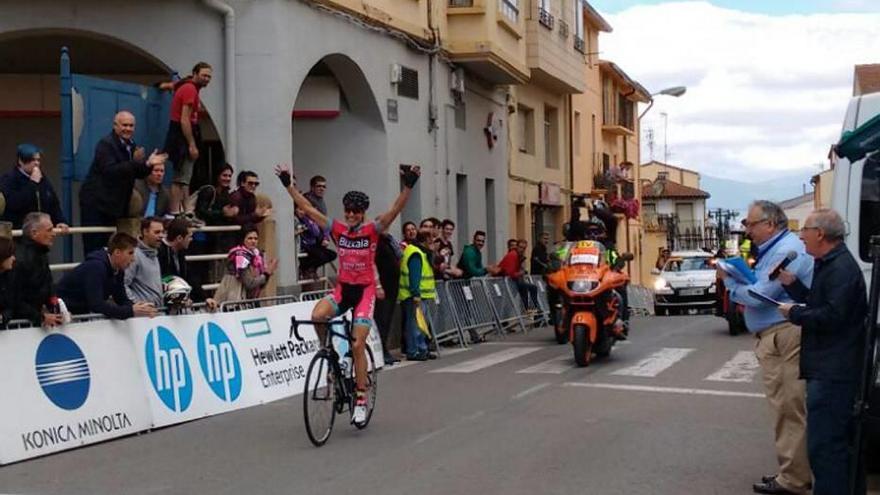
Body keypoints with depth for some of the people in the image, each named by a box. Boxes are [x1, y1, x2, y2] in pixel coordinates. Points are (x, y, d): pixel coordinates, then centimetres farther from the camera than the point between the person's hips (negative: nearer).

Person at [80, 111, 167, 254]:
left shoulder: (130, 145, 11)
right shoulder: (106, 144, -14)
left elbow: (139, 173, 13)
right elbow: (110, 170, -27)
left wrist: (148, 164, -7)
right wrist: (135, 162, -33)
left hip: (114, 203, 8)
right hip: (96, 202, -8)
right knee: (94, 247, -7)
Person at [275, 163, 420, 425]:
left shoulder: (372, 230, -8)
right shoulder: (337, 229, -1)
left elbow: (395, 210, -22)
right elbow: (307, 208, 1)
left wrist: (408, 186, -36)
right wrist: (289, 185, -3)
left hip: (365, 291, -3)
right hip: (342, 289, 3)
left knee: (357, 346, -8)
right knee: (317, 315, -28)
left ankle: (361, 400, 5)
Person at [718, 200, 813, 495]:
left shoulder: (786, 251, -16)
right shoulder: (774, 249, 18)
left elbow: (760, 296, -19)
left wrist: (729, 280, -5)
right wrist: (738, 280, 3)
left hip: (784, 338, -11)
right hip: (776, 337, 11)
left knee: (789, 410, -5)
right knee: (787, 408, 15)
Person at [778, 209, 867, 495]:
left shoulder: (841, 269, -17)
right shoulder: (829, 265, 17)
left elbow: (832, 316, -25)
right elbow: (819, 304, 20)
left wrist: (794, 314, -13)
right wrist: (791, 283, 10)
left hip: (832, 372, -11)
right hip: (834, 368, 11)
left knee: (824, 444, -11)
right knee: (845, 440, 21)